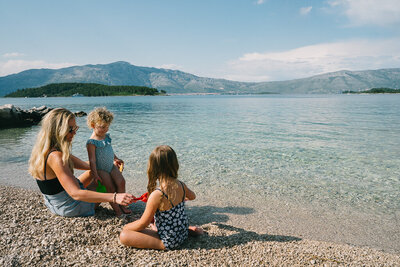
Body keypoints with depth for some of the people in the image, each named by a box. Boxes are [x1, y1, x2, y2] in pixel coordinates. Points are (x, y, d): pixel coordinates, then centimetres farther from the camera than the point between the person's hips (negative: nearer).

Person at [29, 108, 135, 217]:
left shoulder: (46, 151, -1)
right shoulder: (55, 157, -33)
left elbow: (84, 165, 8)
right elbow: (76, 194, -40)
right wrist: (114, 197, -47)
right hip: (69, 208, -9)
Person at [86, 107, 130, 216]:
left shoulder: (107, 136, 6)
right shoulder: (92, 142, -16)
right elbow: (92, 160, -17)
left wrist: (116, 159, 34)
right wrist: (95, 174, -19)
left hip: (111, 166, 6)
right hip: (100, 169, -6)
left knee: (121, 182, -11)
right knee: (110, 188, -12)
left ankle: (121, 204, 2)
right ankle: (116, 208, 2)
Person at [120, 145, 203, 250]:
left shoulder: (157, 195, -29)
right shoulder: (181, 185, -9)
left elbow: (143, 224, -17)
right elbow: (192, 196, 16)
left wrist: (126, 227, 2)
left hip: (169, 242, -7)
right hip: (183, 234, 7)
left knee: (123, 236, -7)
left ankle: (160, 245, -7)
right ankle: (190, 229, 20)